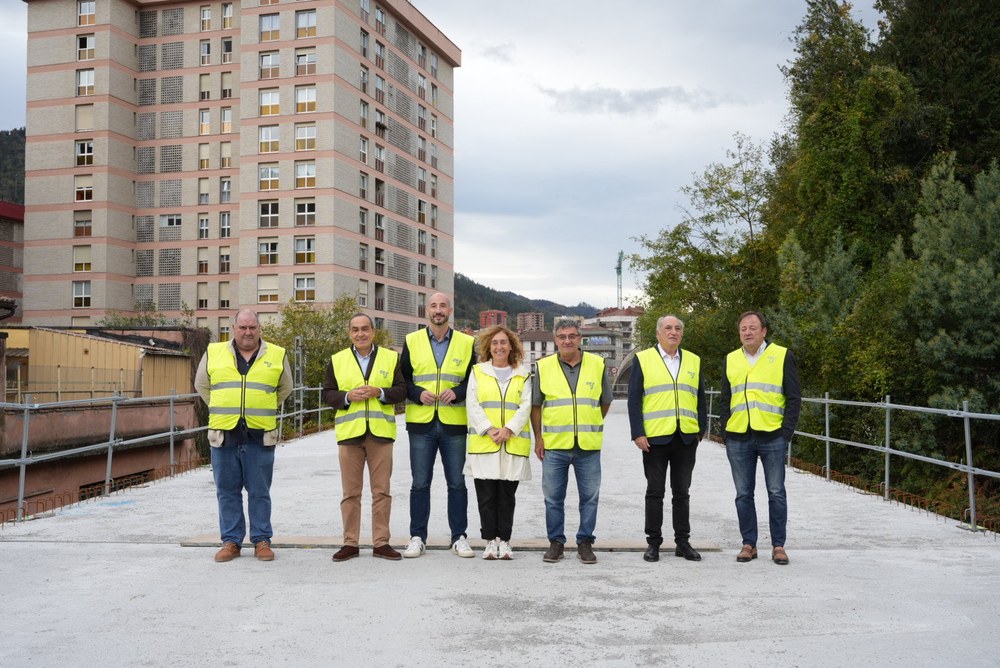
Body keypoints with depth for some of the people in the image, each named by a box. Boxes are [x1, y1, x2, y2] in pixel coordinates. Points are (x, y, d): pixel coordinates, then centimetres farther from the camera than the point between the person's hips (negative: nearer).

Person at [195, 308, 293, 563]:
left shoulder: (277, 355, 6)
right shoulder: (214, 353, 7)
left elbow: (285, 388, 19)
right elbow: (202, 385, 20)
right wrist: (222, 409, 14)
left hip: (260, 435, -1)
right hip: (224, 434, 1)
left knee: (259, 492, 4)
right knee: (227, 491, 7)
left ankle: (261, 540, 14)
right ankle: (231, 541, 16)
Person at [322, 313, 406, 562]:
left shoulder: (391, 357, 8)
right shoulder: (337, 360, 9)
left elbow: (402, 390, 4)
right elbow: (327, 394, 6)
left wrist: (379, 392, -12)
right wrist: (348, 396, -12)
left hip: (381, 432, 0)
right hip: (349, 432, 0)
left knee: (381, 490, 3)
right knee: (351, 492, 5)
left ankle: (381, 543, 11)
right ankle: (350, 543, 13)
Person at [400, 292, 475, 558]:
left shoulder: (467, 343, 4)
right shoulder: (412, 341, 6)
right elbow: (402, 378, 6)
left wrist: (457, 392, -12)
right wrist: (418, 394, -12)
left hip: (454, 424, 0)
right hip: (421, 423, 0)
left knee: (457, 483, 6)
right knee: (420, 483, 5)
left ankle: (459, 537, 16)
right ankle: (417, 537, 15)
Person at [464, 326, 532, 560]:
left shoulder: (523, 375, 12)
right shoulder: (478, 372, 10)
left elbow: (525, 406, 2)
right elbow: (472, 405, 2)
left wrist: (508, 429, -13)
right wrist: (489, 430, -11)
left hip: (513, 444, 0)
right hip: (483, 444, 0)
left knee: (506, 496, 3)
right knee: (486, 496, -1)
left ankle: (504, 541, 10)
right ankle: (490, 541, 8)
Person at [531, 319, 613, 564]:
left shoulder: (597, 364, 4)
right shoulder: (544, 366, 3)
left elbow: (605, 402, 15)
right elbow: (535, 405, 9)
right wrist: (538, 437, 4)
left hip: (589, 445, 0)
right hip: (554, 444, 0)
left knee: (590, 497, 5)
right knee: (553, 497, 6)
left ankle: (585, 542, 17)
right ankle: (556, 541, 18)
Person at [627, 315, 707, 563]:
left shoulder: (694, 361, 12)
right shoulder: (643, 359, 2)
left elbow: (700, 399, 15)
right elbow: (634, 400, -1)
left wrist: (702, 429, 6)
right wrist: (637, 433, -8)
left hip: (686, 438, 3)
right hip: (655, 438, -3)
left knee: (682, 492, 10)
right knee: (655, 492, 5)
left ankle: (683, 542, 18)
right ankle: (653, 543, 13)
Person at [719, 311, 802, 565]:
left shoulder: (782, 356, 1)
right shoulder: (731, 360, 11)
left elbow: (794, 398, 0)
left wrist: (786, 432, -7)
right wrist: (725, 428, 6)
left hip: (772, 437, -3)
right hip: (738, 439, 3)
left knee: (776, 493, 2)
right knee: (743, 494, 7)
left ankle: (778, 545, 12)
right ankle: (749, 544, 17)